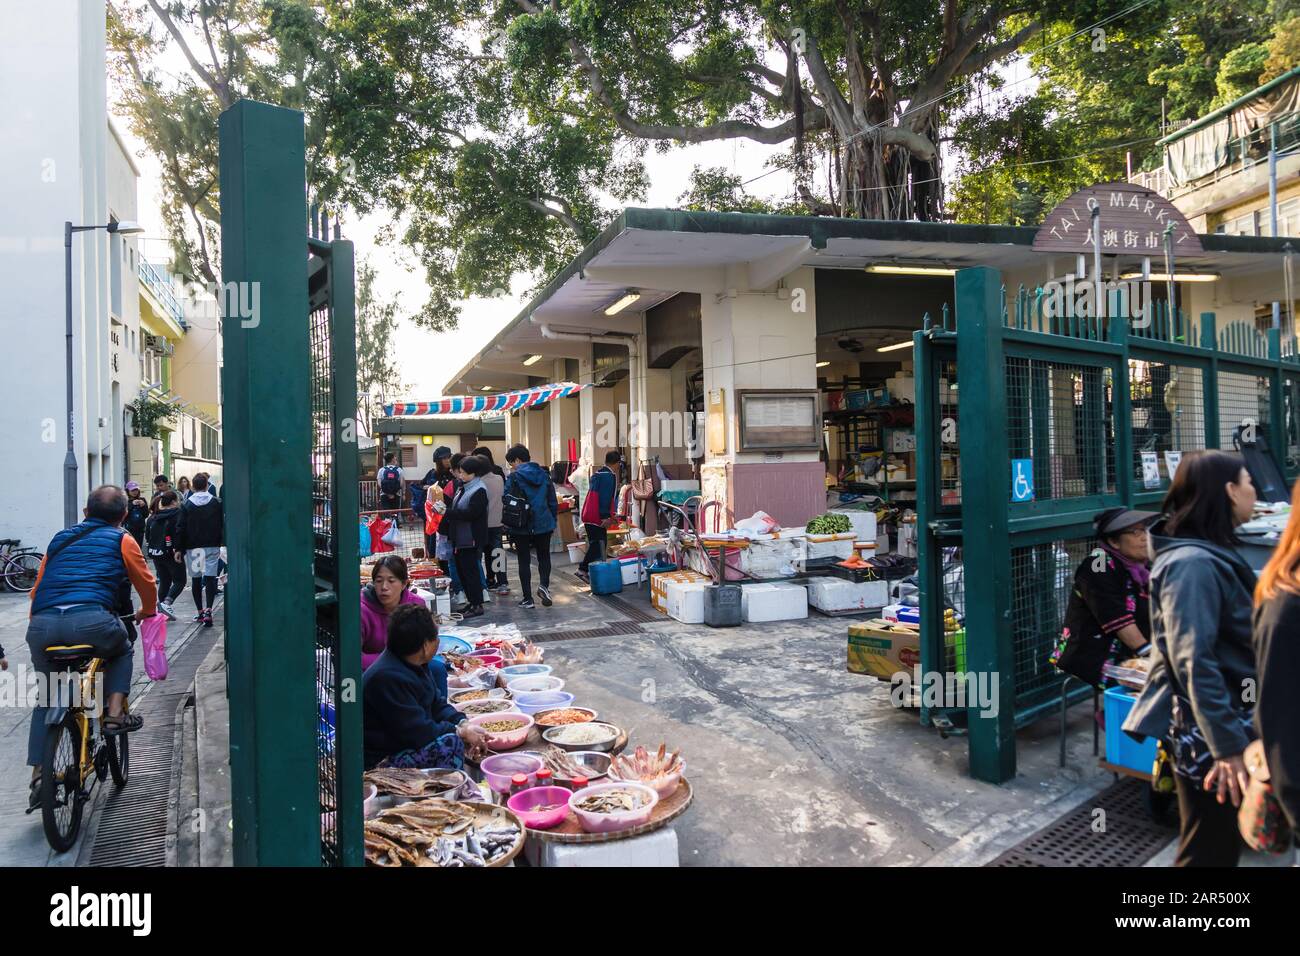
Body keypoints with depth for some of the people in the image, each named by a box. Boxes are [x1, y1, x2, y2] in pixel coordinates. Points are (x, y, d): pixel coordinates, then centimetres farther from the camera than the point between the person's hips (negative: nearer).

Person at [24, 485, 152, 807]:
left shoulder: (60, 538, 28)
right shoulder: (122, 540, 16)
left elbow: (37, 589, 28)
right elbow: (146, 584, 23)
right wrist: (147, 611, 42)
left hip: (41, 624, 4)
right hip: (90, 620, -4)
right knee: (122, 651, 31)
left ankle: (38, 775, 19)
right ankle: (115, 715, 14)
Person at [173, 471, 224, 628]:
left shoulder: (187, 504, 1)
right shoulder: (217, 503, 0)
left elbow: (180, 528, 0)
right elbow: (223, 525, -1)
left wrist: (179, 549, 4)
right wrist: (223, 545, 4)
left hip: (193, 547, 1)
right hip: (212, 546, 0)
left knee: (196, 580, 10)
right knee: (210, 578, -2)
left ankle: (200, 612, 13)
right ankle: (208, 610, -17)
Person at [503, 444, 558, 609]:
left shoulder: (514, 477, -10)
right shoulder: (544, 475, 5)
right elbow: (553, 501, 10)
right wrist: (553, 520, 18)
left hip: (522, 526, -3)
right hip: (544, 524, 4)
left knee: (524, 561, 6)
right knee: (544, 556, 18)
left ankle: (528, 599, 8)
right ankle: (544, 585, -6)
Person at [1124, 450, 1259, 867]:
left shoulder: (1211, 554, 10)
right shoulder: (1193, 563, -22)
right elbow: (1194, 663, -27)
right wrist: (1228, 746, -27)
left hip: (1224, 722, 10)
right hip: (1207, 735, -10)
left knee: (1223, 845, 20)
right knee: (1208, 852, 2)